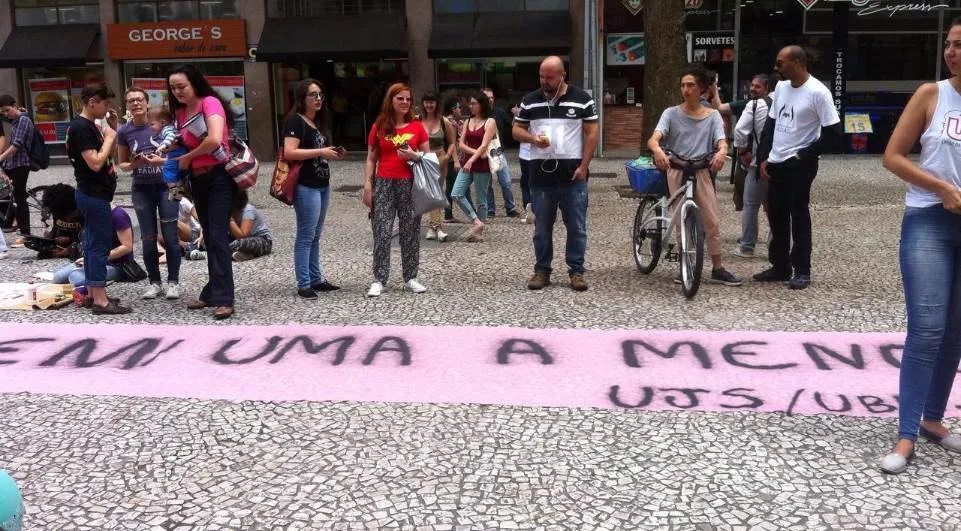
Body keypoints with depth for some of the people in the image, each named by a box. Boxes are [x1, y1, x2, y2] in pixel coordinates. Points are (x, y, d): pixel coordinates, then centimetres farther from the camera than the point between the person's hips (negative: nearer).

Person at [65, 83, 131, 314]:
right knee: (99, 246, -8)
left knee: (92, 244, 14)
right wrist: (109, 137, -14)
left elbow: (109, 155, 19)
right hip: (94, 195, -10)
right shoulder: (81, 127, -17)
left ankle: (92, 293, 21)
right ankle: (101, 301, -5)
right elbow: (95, 163, -24)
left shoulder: (89, 126, 13)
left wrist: (112, 128, 8)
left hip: (93, 194, 10)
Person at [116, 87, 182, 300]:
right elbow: (122, 164, 9)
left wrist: (161, 161, -18)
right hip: (141, 189, 2)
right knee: (148, 238, 5)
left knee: (170, 236, -1)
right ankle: (154, 282, 16)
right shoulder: (124, 132, 0)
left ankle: (173, 282, 9)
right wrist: (133, 164, -12)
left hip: (166, 185, -2)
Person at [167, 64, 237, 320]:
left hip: (219, 176, -8)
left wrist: (188, 156, -13)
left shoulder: (210, 102, -11)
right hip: (198, 180, 8)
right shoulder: (181, 112, 12)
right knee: (209, 238, 12)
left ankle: (223, 299, -11)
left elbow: (214, 140, -27)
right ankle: (212, 293, 20)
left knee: (218, 237, -12)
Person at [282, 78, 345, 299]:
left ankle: (316, 279, 19)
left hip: (322, 185, 9)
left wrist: (333, 155, 8)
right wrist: (320, 152, -19)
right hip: (306, 187, -9)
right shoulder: (296, 120, -9)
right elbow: (289, 152, -20)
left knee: (315, 236, 13)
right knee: (305, 236, -6)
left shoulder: (318, 122, 17)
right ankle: (304, 285, -1)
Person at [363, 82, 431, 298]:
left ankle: (410, 278, 15)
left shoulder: (417, 127, 5)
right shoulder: (379, 127, 5)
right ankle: (379, 280, 3)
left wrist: (414, 155, -10)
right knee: (382, 233, -3)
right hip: (384, 184, -1)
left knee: (410, 232, 5)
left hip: (410, 184, 1)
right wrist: (368, 186, -1)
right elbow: (371, 159, 7)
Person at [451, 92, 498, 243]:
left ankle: (479, 232, 13)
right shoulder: (467, 122, 12)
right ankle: (476, 221, -1)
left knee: (481, 199, 2)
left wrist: (472, 160, -27)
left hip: (482, 165, -5)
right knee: (456, 194, -9)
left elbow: (484, 145, -15)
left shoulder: (490, 122, -4)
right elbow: (462, 145, 5)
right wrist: (476, 152, -11)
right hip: (468, 163, 5)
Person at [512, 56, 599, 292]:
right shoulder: (530, 101, 8)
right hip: (541, 172, 2)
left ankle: (576, 271, 12)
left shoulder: (581, 99, 1)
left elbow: (592, 133, 0)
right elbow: (517, 130, 12)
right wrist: (533, 138, -11)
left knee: (577, 226, 3)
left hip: (572, 172, -2)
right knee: (542, 226, 8)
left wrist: (584, 166, -8)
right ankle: (542, 270, 17)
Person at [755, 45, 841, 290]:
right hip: (776, 164, 7)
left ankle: (802, 271, 9)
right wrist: (763, 158, 7)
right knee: (776, 216, 12)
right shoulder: (781, 87, 8)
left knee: (799, 217, 0)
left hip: (799, 166, -7)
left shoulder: (818, 92, -13)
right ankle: (780, 266, 23)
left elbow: (833, 132, -12)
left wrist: (804, 155, -12)